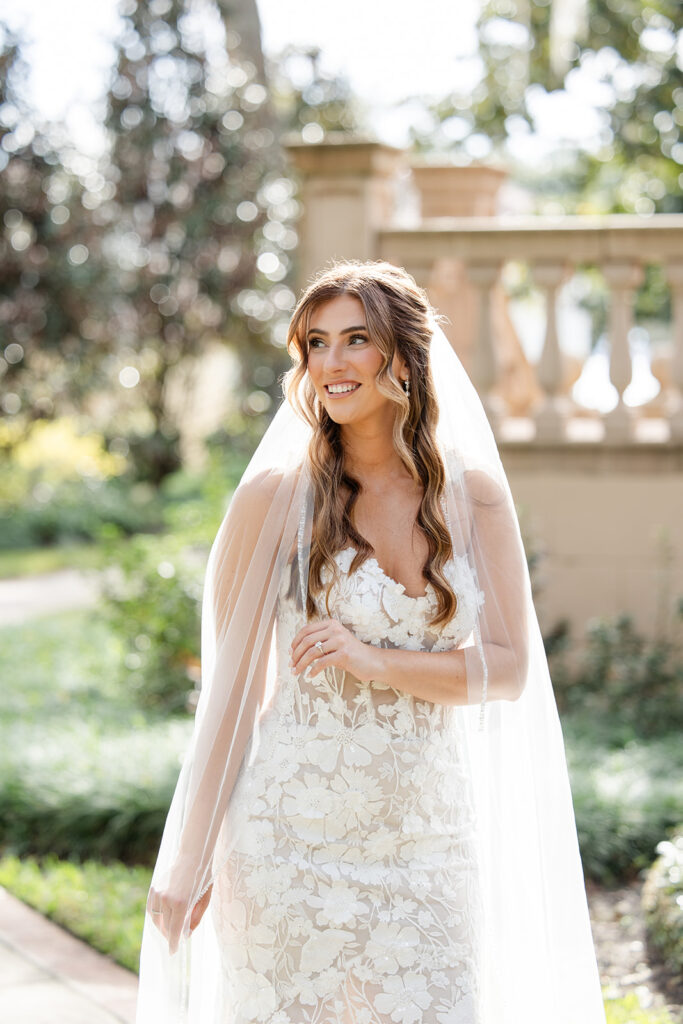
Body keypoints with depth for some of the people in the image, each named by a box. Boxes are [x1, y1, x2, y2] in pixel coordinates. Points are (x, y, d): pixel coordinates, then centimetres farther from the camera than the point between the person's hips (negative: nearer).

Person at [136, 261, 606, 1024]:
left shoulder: (475, 496, 3)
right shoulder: (276, 497, -5)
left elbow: (511, 667, -1)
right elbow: (231, 684, -2)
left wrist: (374, 662, -16)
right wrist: (189, 862, -1)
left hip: (432, 843, 2)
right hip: (294, 840, -2)